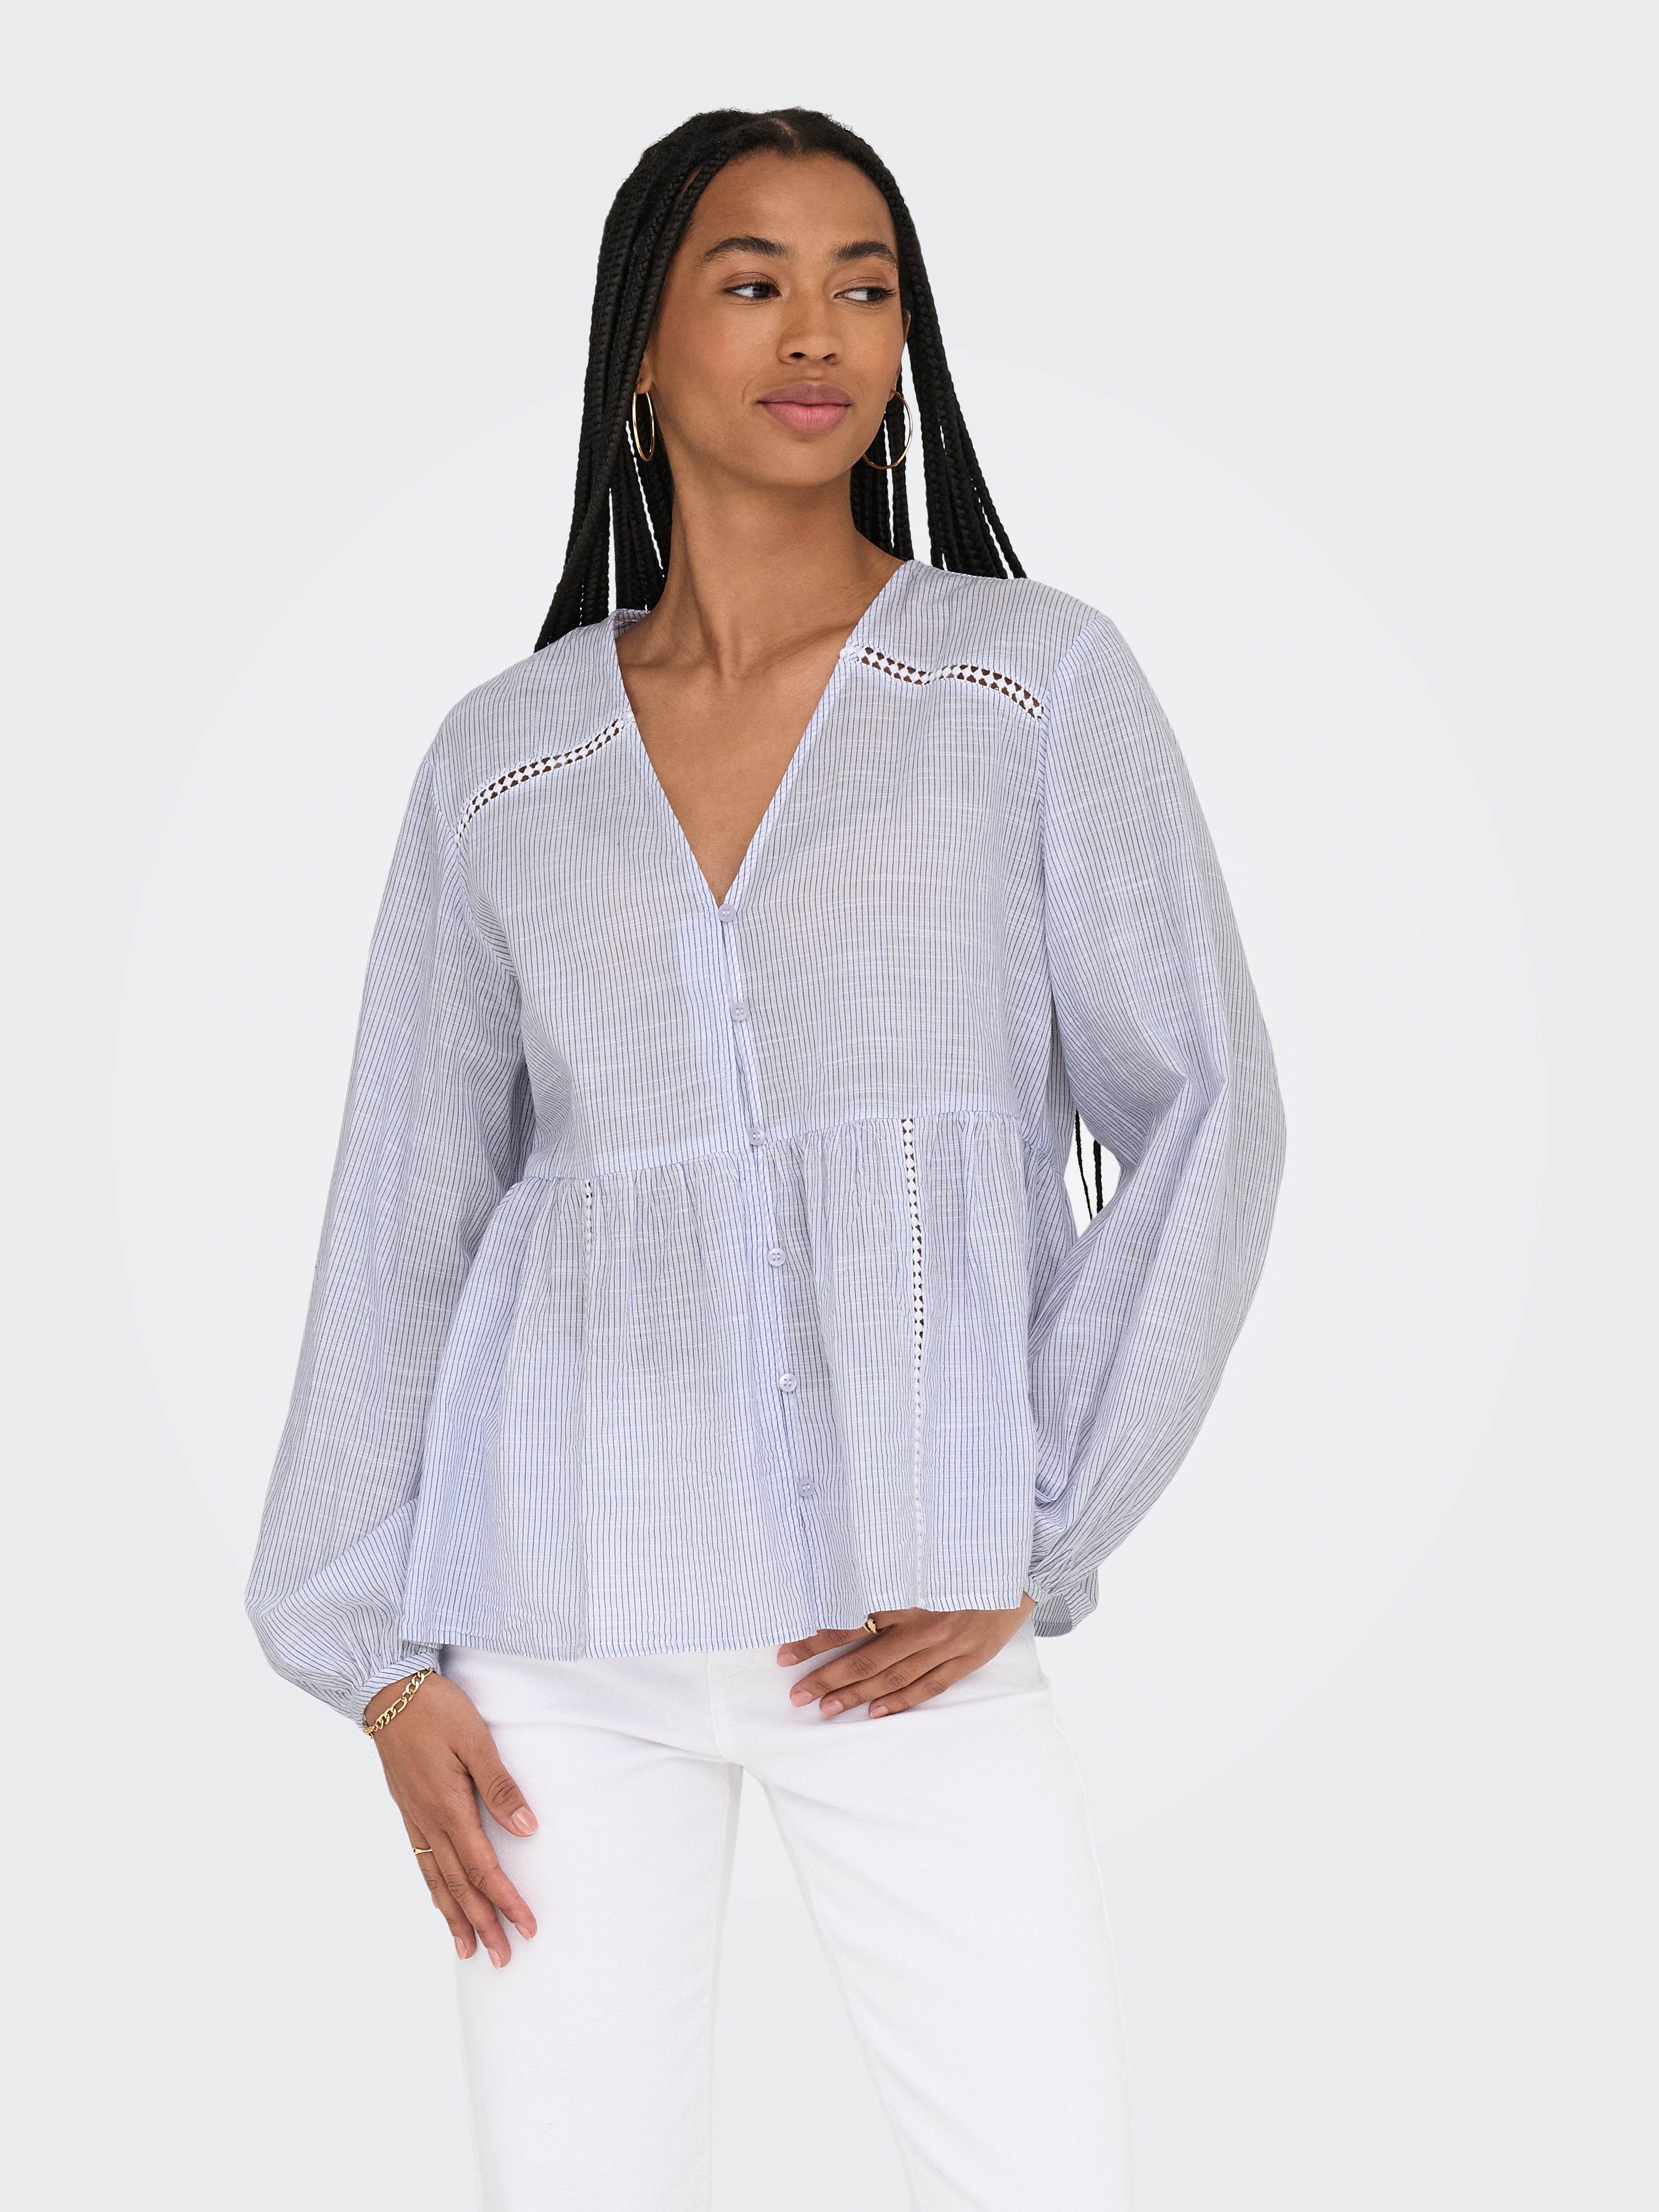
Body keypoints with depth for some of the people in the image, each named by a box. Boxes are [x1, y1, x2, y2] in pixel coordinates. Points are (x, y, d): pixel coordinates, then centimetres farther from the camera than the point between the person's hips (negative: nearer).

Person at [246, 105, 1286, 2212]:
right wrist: (384, 1653, 3)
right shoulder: (503, 760, 7)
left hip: (900, 1633, -1)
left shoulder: (1037, 683, 1)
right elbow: (404, 1218, 9)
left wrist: (1027, 1544, -7)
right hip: (559, 1617, 2)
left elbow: (1202, 1116, -1)